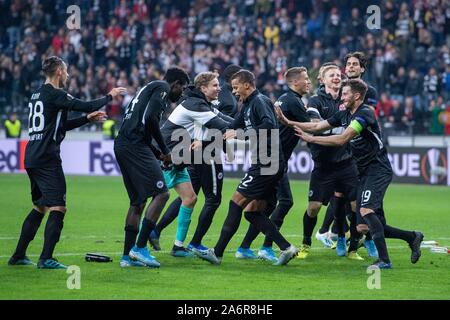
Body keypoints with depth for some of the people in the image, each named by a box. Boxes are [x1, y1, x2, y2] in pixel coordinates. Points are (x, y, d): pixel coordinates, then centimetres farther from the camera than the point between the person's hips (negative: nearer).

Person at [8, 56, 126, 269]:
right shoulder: (54, 94, -10)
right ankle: (46, 259, -15)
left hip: (32, 159, 10)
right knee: (58, 208, -9)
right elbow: (87, 106, -15)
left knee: (39, 207, 19)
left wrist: (88, 119, 24)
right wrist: (110, 96, 1)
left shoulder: (37, 95, 19)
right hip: (47, 159, -10)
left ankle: (18, 256, 20)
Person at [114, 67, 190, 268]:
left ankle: (127, 256, 12)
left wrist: (159, 154, 21)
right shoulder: (162, 88, -1)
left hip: (122, 145, 10)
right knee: (161, 193, -9)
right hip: (135, 146, -10)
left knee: (138, 201, 14)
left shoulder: (149, 88, 29)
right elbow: (150, 118, -16)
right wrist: (165, 151, -7)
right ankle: (140, 248, -13)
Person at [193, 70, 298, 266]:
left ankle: (217, 253, -2)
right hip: (264, 163, 10)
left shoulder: (260, 101, -10)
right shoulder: (247, 106, 19)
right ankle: (286, 248, 3)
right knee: (252, 212, 8)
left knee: (236, 203, -6)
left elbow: (270, 125, -27)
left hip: (267, 163, -10)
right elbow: (231, 129, 28)